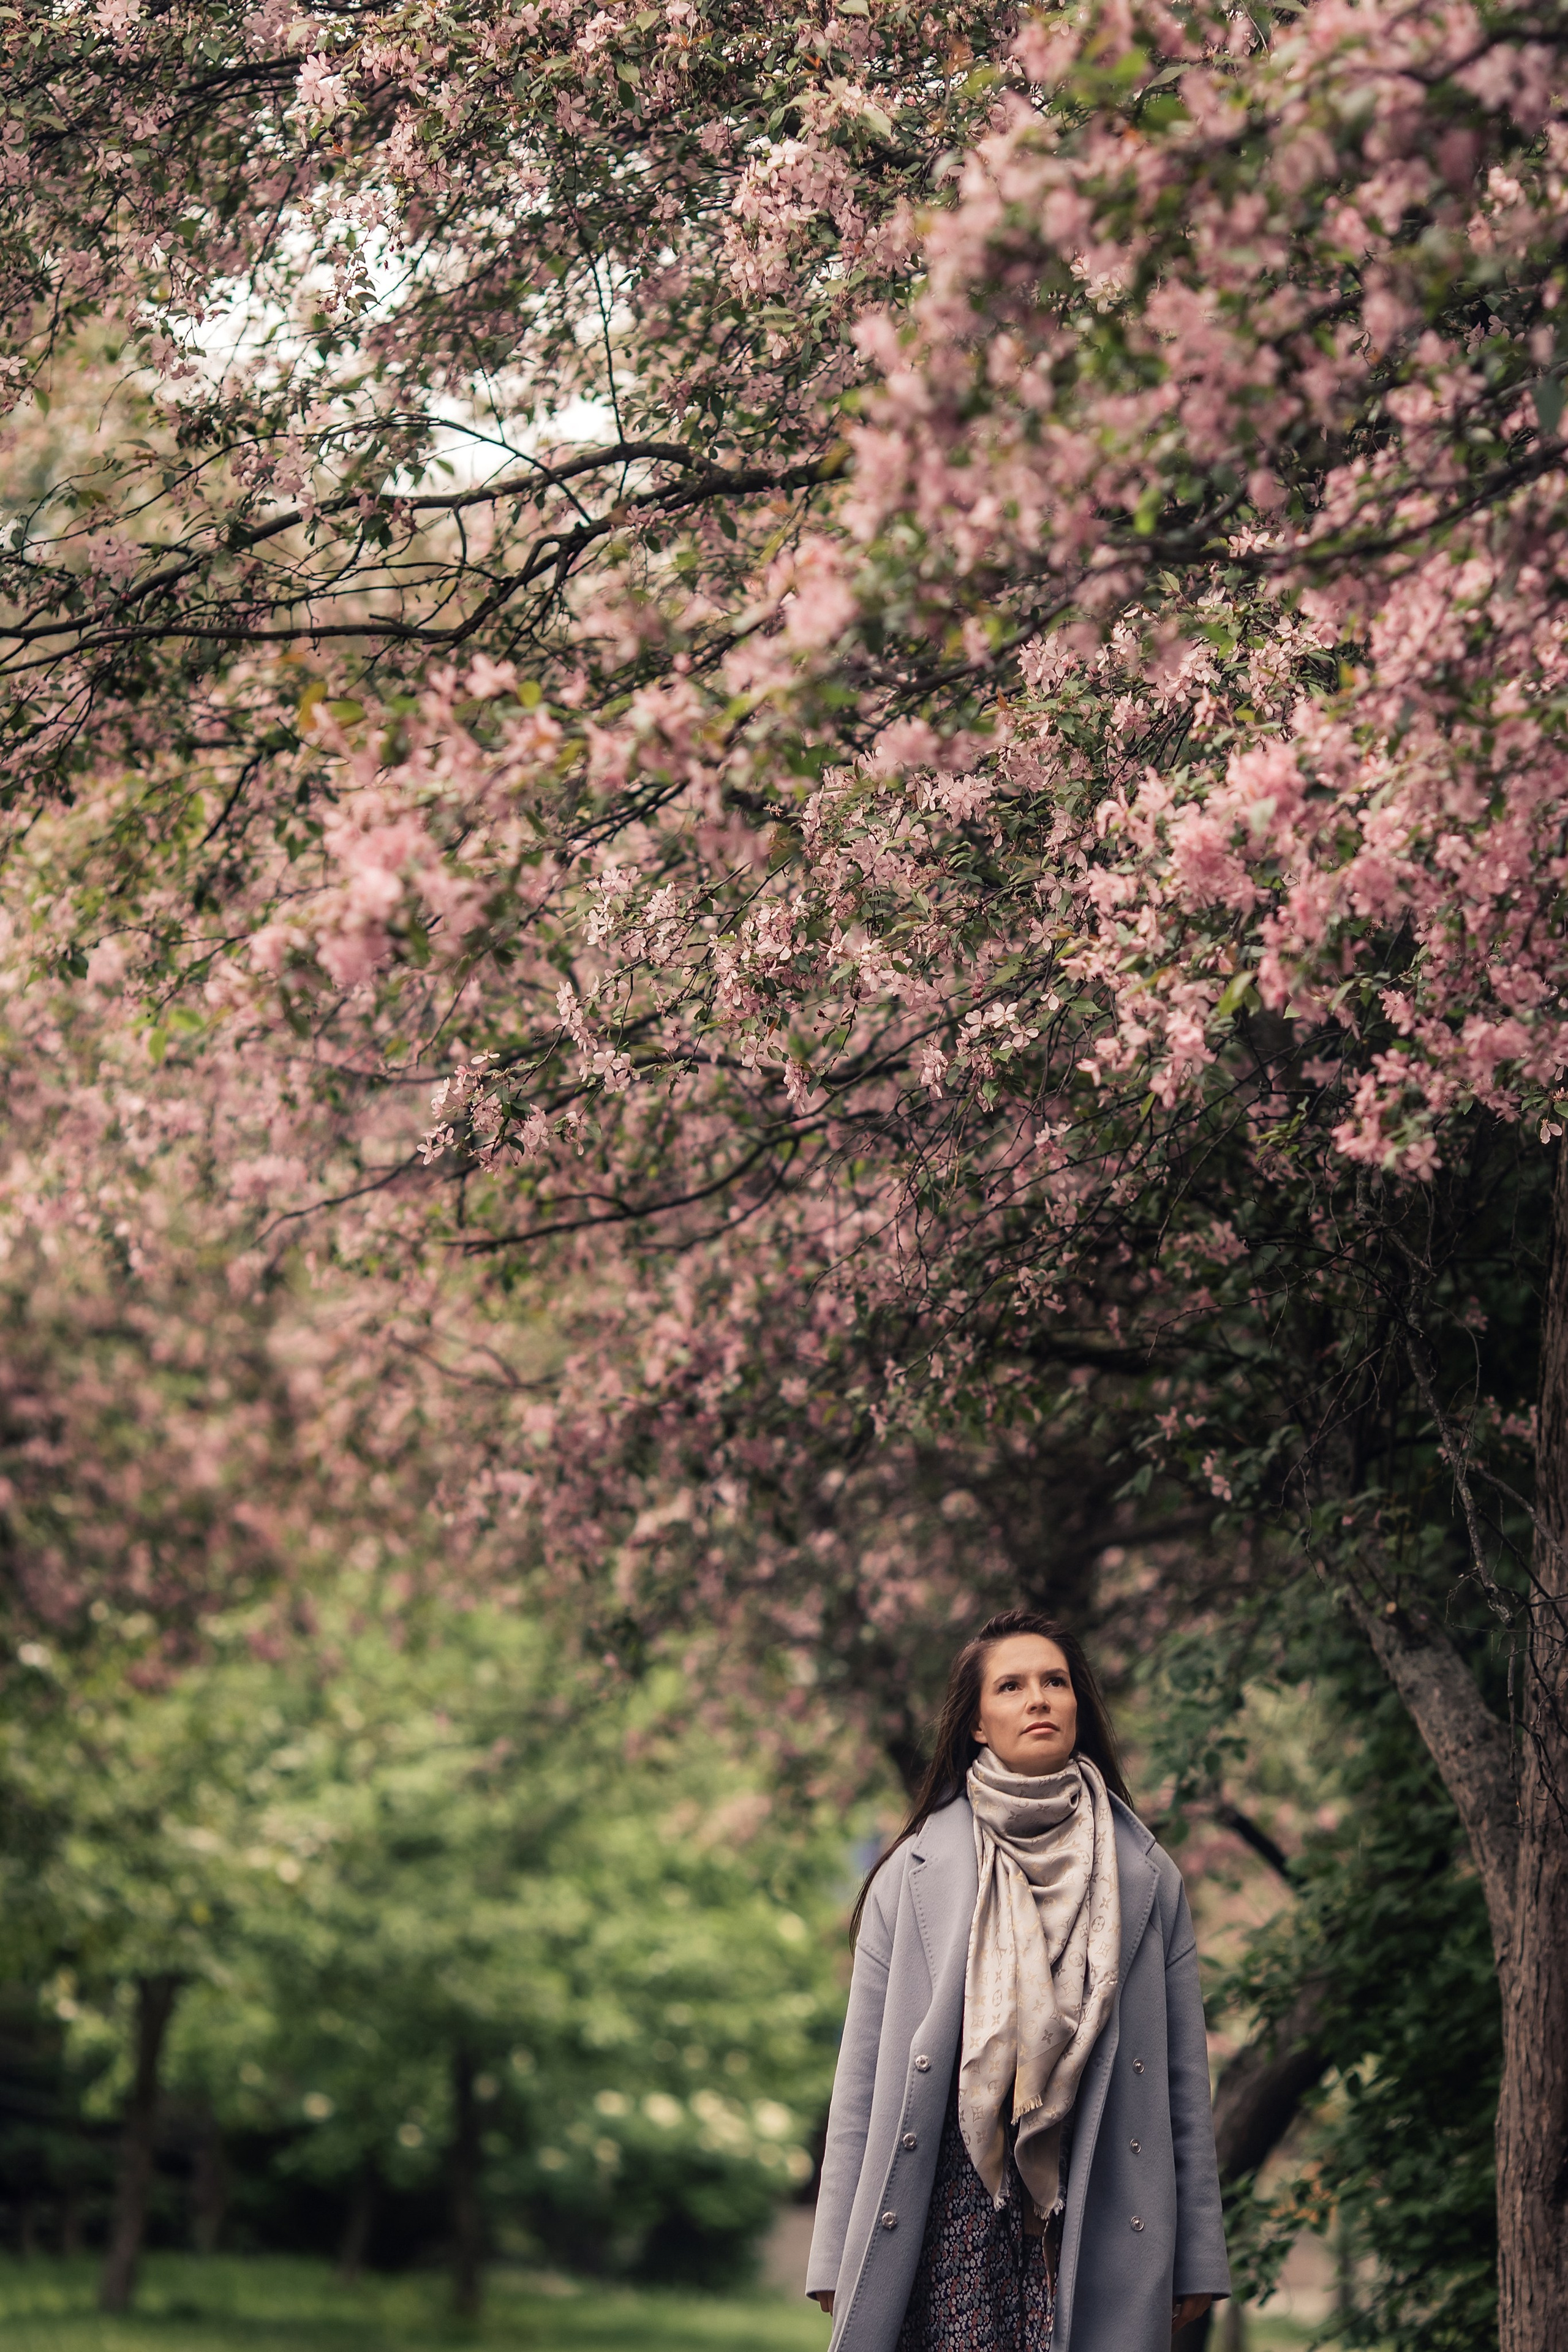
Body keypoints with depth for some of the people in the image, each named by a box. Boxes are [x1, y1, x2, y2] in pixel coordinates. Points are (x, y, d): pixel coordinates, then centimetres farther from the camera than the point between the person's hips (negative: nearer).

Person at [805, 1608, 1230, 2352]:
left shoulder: (1147, 1878, 10)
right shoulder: (912, 1872, 7)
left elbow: (1185, 2076, 9)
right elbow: (862, 2074, 6)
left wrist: (1196, 2260, 5)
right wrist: (839, 2261, 1)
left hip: (1096, 2220, 1)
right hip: (954, 2207, -1)